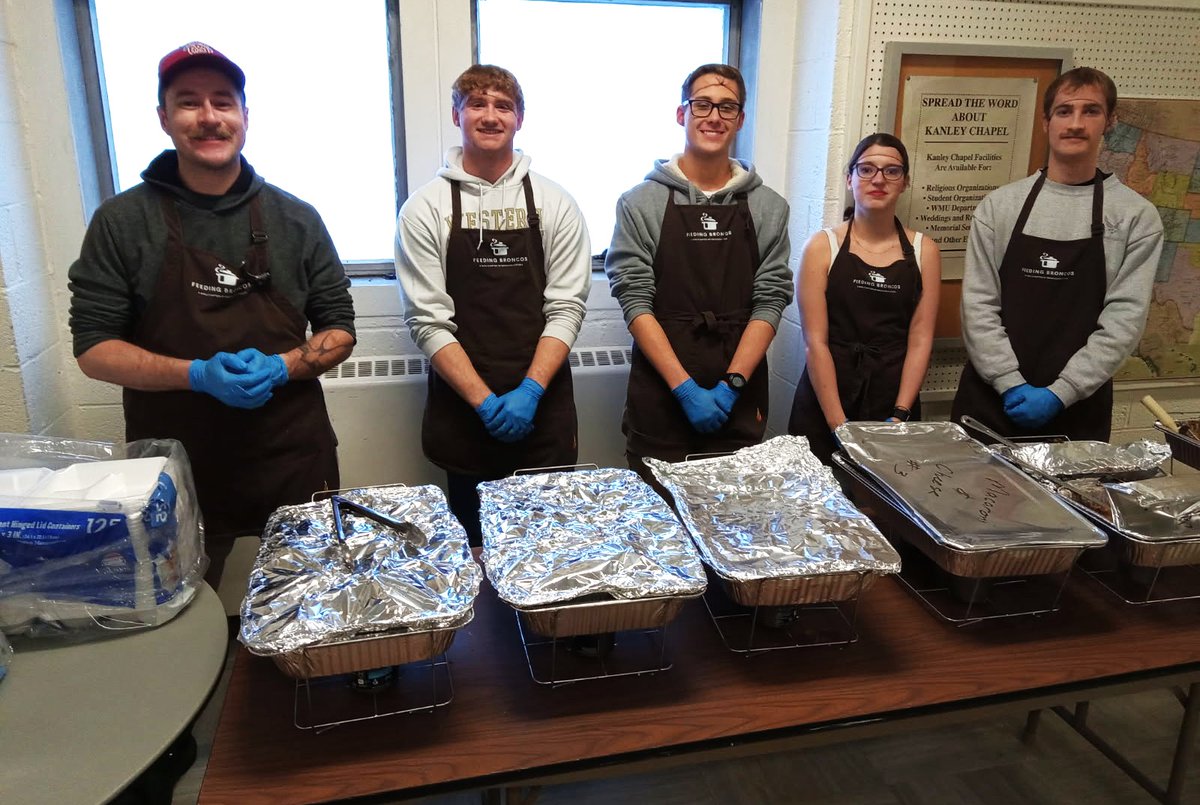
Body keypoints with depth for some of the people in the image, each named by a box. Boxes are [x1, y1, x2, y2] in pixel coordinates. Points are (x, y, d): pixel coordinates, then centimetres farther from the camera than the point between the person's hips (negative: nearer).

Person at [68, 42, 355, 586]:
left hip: (294, 461, 1)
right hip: (173, 466, -1)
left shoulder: (295, 218, 2)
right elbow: (93, 347, -2)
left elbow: (339, 330, 5)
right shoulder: (122, 222, -2)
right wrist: (198, 374, -18)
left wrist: (280, 367, -15)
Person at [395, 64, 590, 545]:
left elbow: (566, 308, -1)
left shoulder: (553, 203, 3)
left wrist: (530, 390, -13)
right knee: (474, 544, 11)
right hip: (461, 411, 0)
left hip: (543, 406, 1)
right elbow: (427, 321, -5)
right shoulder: (425, 209, 0)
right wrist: (485, 400, -13)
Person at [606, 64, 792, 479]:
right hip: (659, 397, -2)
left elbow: (770, 301, 1)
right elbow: (635, 301, -7)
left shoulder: (768, 206, 6)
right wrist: (685, 386, -14)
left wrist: (732, 383, -10)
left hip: (739, 399, 2)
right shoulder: (641, 202, -1)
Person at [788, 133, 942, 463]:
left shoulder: (924, 250, 5)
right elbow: (815, 341, -8)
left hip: (895, 402, 2)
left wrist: (900, 414, -10)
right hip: (824, 404, -2)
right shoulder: (823, 246, -2)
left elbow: (920, 340, 1)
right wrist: (840, 424, -14)